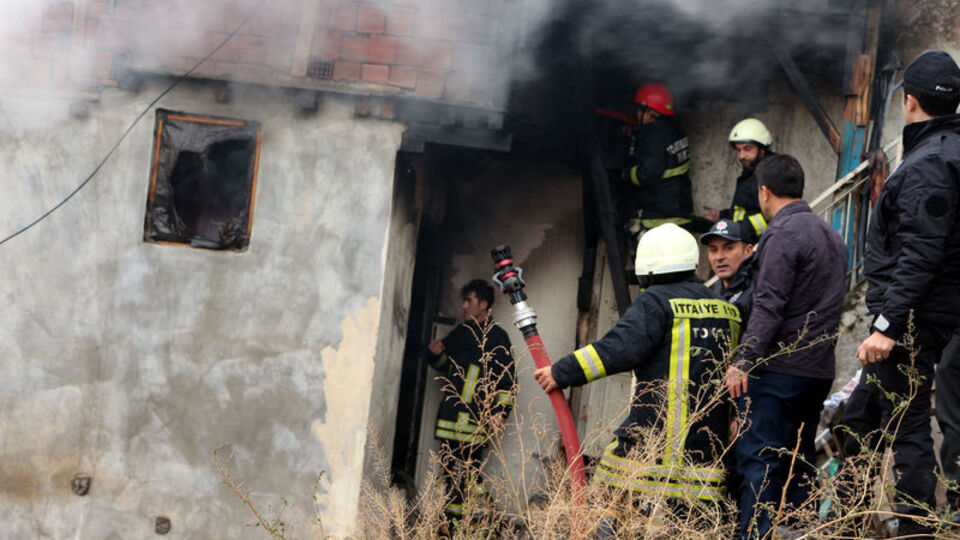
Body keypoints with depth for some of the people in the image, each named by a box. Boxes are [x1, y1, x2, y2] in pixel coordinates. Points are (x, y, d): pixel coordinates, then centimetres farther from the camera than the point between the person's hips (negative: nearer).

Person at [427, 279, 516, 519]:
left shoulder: (496, 336, -2)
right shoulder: (461, 332, 17)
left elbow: (508, 377, -6)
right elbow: (446, 366, 30)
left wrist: (500, 411, -15)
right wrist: (437, 354, 7)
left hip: (476, 414, -6)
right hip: (451, 410, 6)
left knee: (470, 462, -11)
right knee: (450, 463, 8)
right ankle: (450, 511, 15)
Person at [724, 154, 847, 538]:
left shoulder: (783, 234, -11)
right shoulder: (830, 235, 18)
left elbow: (769, 306, -18)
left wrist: (743, 361, -18)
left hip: (778, 368, -9)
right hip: (819, 370, 9)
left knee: (758, 458, -8)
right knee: (799, 461, 12)